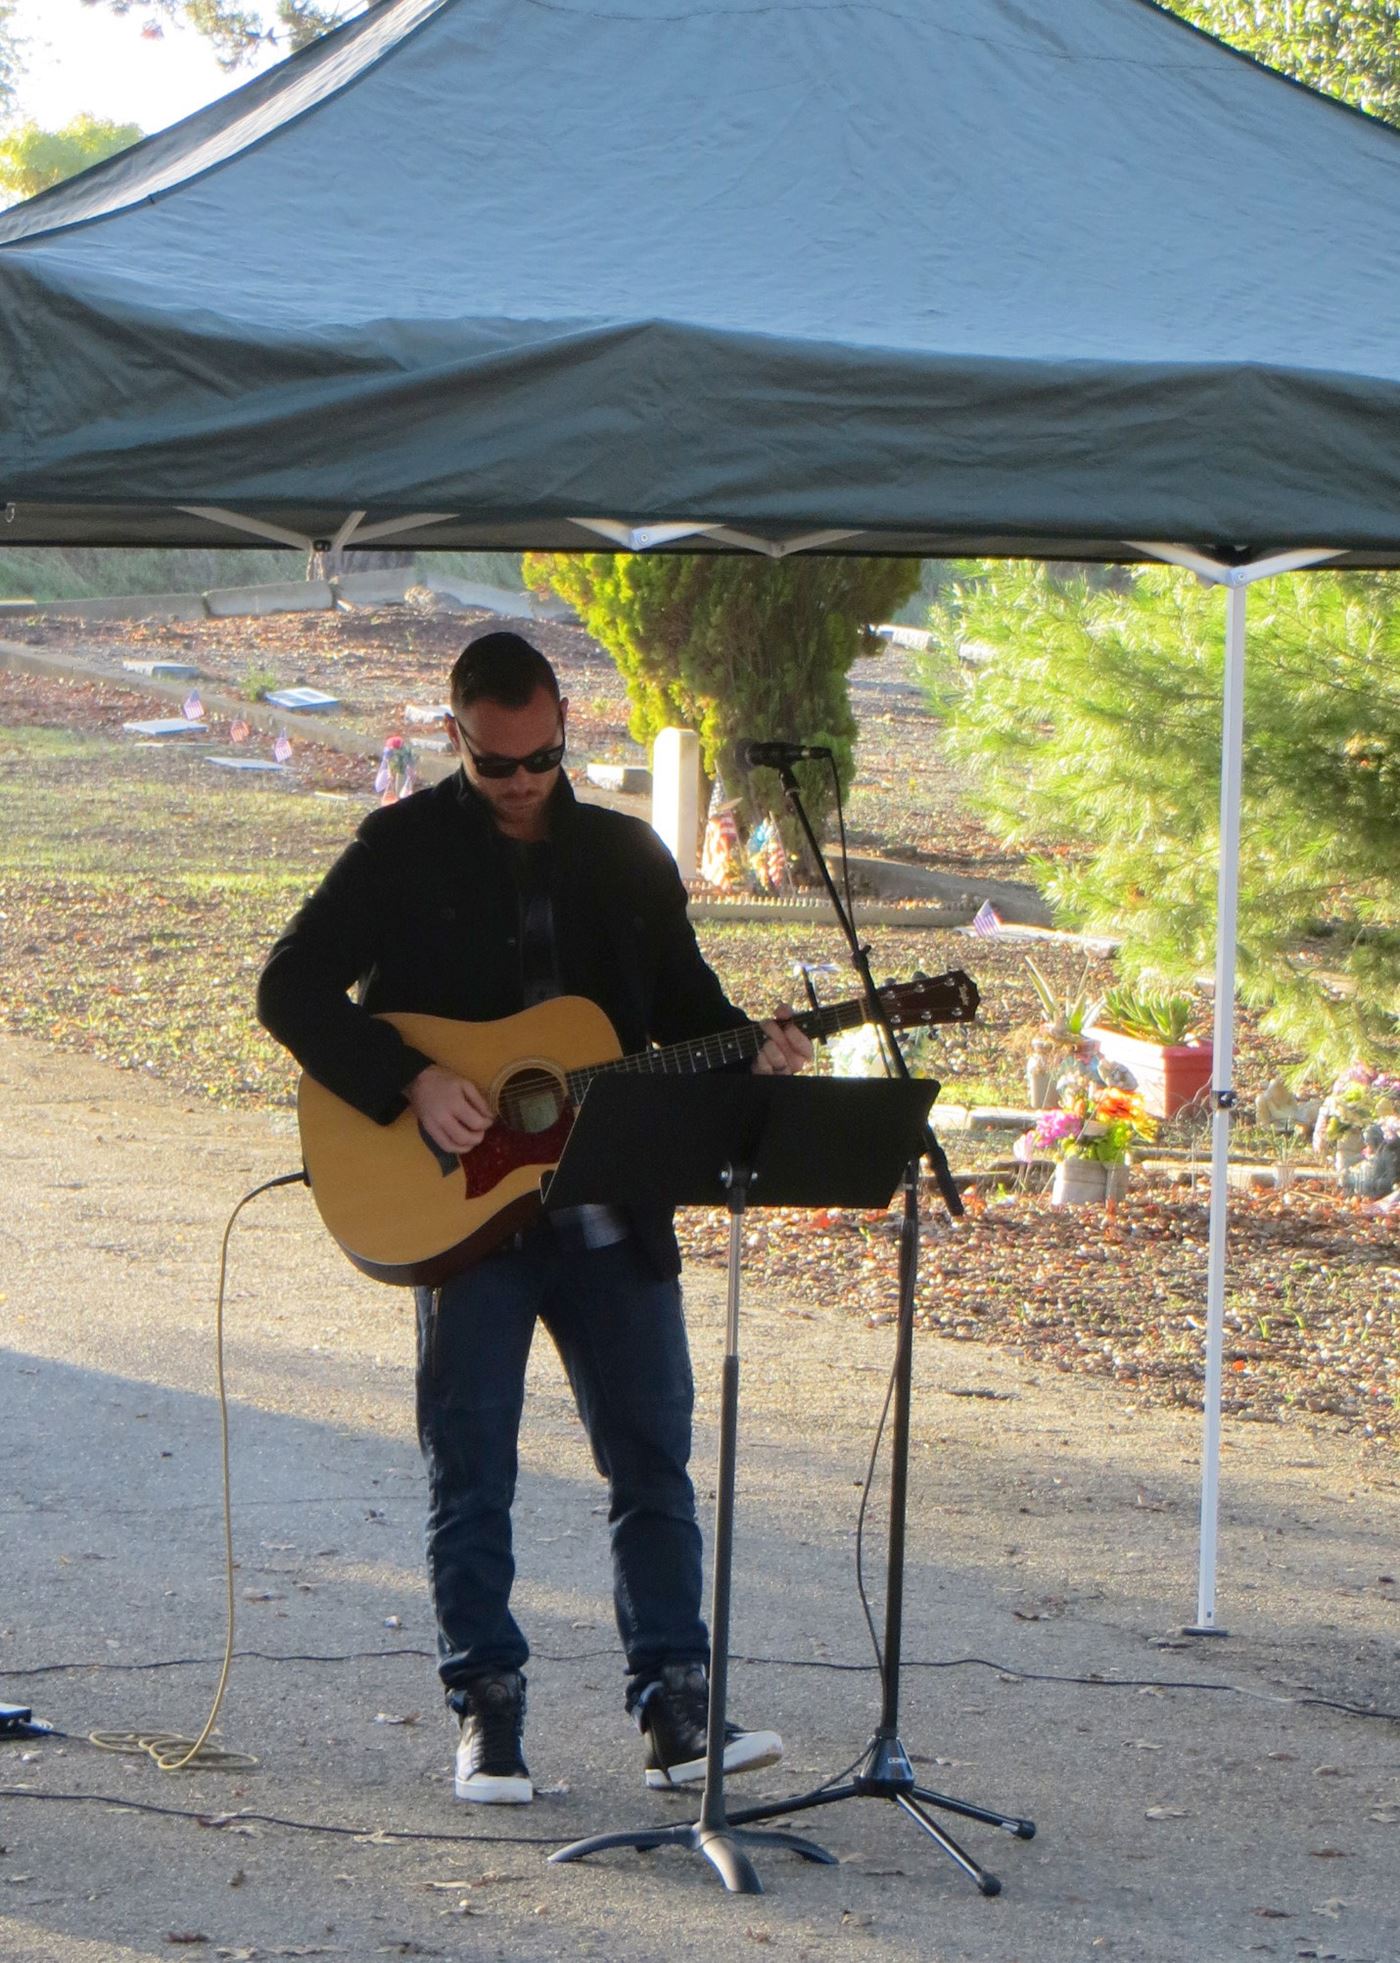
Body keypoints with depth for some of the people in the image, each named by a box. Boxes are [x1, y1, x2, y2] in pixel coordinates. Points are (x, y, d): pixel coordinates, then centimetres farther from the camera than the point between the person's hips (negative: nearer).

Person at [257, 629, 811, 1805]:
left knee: (654, 1457, 2)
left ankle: (676, 1709, 7)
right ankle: (488, 1714, 9)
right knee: (471, 1472, 1)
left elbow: (684, 1002, 16)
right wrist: (411, 1084, -17)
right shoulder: (405, 851, -1)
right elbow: (291, 989, -6)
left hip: (612, 1210, 3)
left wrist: (752, 1048, -6)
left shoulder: (626, 856, 10)